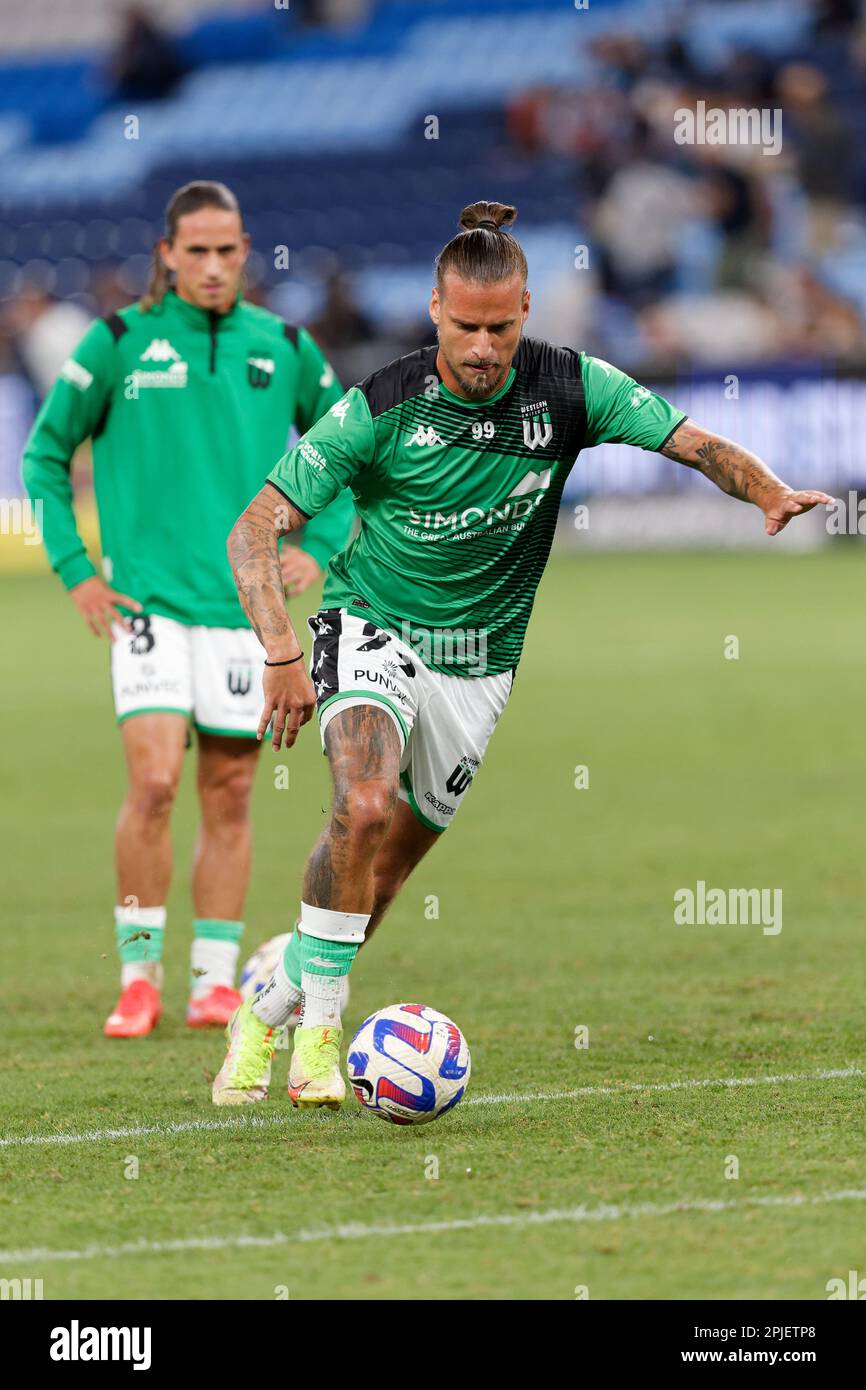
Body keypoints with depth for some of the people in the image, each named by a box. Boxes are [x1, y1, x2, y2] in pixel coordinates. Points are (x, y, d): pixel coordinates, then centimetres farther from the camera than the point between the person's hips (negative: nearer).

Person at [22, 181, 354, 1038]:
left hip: (244, 603, 3)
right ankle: (139, 977, -2)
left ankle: (215, 978, 12)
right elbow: (45, 451, 7)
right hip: (148, 601, -2)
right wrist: (73, 569, 0)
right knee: (153, 781, -13)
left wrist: (318, 547, 6)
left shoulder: (283, 349, 6)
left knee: (228, 795, 4)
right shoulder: (119, 342, -1)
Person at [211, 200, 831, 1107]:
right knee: (364, 806, -29)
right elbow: (255, 530, -15)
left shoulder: (569, 387, -10)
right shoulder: (381, 407, -18)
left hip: (481, 656, 3)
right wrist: (282, 654, -26)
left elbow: (697, 444, -6)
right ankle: (319, 1024, -17)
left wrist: (770, 491, -27)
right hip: (373, 625, -3)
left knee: (387, 867, 6)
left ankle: (270, 1008, 27)